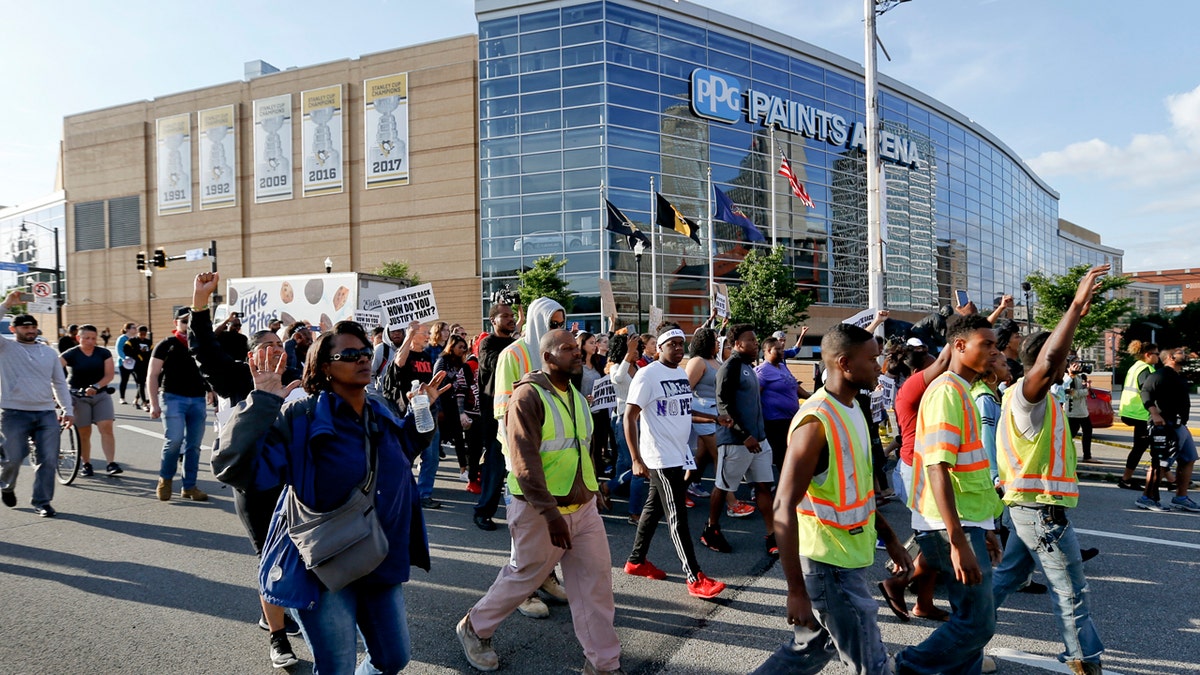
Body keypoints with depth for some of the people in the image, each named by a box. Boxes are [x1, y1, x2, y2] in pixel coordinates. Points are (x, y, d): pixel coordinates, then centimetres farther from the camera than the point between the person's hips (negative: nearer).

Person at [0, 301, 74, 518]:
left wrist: (68, 409, 8)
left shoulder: (49, 351, 13)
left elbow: (60, 383, 16)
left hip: (47, 414, 3)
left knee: (48, 460, -2)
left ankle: (42, 502, 10)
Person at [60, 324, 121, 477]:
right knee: (84, 432, 2)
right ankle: (86, 464, 16)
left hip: (101, 395, 2)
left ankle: (111, 464, -10)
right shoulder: (71, 354, -5)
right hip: (78, 396, -2)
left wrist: (96, 386, -20)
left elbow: (109, 375, -3)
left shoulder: (104, 353, 2)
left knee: (106, 428, -9)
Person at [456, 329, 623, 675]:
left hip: (583, 507, 7)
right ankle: (474, 628, 35)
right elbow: (525, 461, -23)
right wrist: (550, 512, -27)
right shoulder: (528, 395, -17)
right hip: (541, 511, -7)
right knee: (523, 577, 10)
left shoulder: (576, 395, 10)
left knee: (596, 581, 6)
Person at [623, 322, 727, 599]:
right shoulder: (648, 374, -15)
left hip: (680, 454, 8)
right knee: (677, 517, -3)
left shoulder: (681, 373, 11)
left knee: (654, 508, 17)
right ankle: (695, 579, 4)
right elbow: (629, 416, -17)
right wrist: (636, 459, -21)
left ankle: (636, 561, 30)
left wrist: (715, 418, 9)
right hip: (661, 458, -8)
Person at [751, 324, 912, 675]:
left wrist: (889, 538, 18)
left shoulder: (853, 410, 7)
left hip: (848, 558, 9)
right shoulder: (816, 422, -23)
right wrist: (797, 591, -24)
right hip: (830, 566, -9)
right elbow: (784, 508, -25)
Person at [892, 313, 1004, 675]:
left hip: (967, 522, 10)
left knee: (972, 616, 14)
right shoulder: (946, 391, -16)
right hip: (952, 526, -10)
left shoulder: (963, 392, 15)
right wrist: (958, 542, -26)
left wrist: (984, 527, 22)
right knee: (977, 622, -4)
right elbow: (937, 469, -23)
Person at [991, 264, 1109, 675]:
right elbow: (1047, 363, -40)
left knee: (1007, 577, 20)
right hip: (1041, 508, -10)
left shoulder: (1027, 396, 10)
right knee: (1071, 591, 4)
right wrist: (1076, 307, -40)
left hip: (1029, 506, 11)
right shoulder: (1026, 395, -22)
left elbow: (1052, 357, 28)